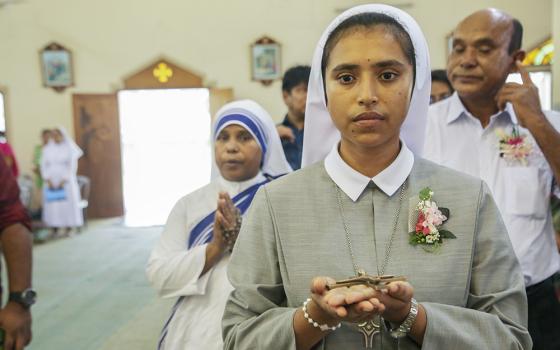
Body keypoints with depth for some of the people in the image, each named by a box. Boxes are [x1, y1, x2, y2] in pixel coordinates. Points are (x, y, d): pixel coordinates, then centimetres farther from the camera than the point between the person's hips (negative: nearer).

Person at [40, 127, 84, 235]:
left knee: (67, 205, -6)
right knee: (52, 205, -3)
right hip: (51, 182, 2)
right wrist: (47, 180, -8)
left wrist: (64, 180, -12)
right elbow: (43, 165, 5)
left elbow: (72, 166, -4)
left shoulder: (69, 148, 1)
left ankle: (68, 229, -3)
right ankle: (54, 230, -2)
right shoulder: (47, 149, 9)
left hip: (66, 181, -2)